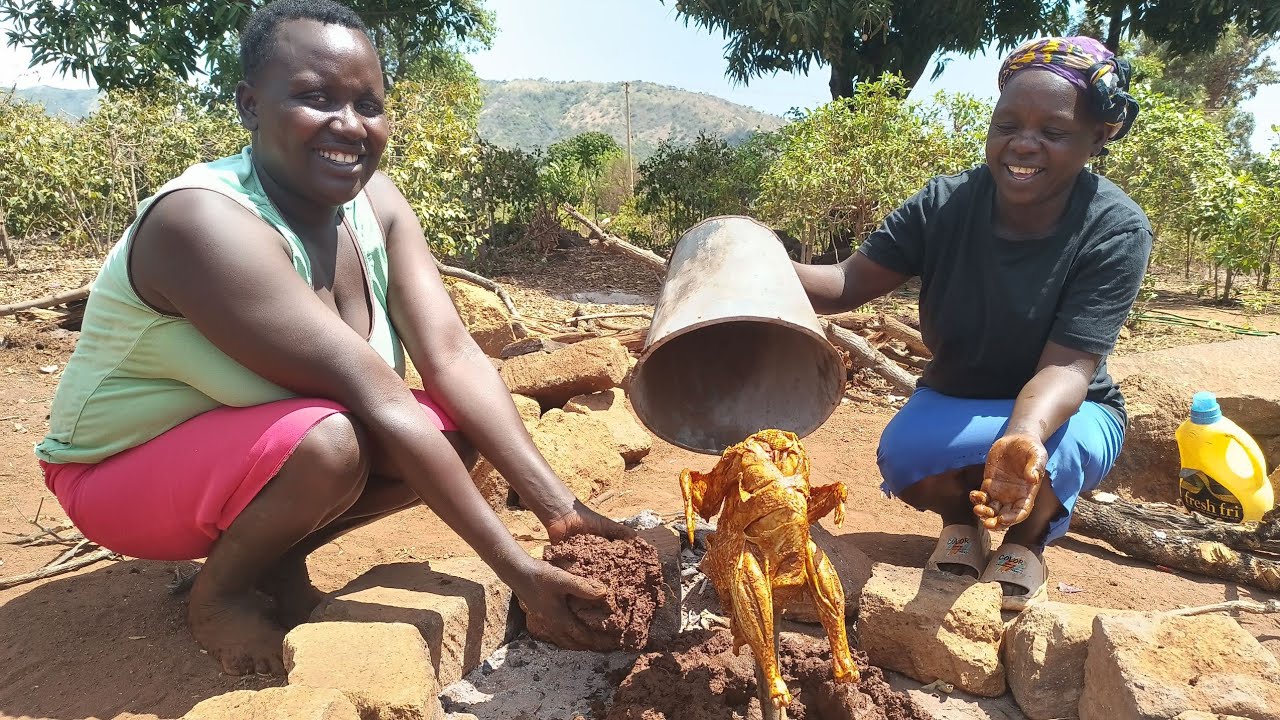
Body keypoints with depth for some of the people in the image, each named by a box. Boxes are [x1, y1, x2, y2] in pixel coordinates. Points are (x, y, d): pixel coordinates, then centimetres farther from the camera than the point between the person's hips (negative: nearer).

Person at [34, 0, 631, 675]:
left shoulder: (373, 198, -9)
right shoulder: (207, 222, -31)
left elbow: (451, 355, -18)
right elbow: (381, 404, -37)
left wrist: (558, 507, -27)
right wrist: (517, 569, -35)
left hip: (270, 441, 7)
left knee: (456, 427, -13)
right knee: (329, 442, -35)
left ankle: (278, 557, 5)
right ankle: (217, 590, -3)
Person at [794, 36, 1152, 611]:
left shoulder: (1115, 232, -23)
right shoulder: (945, 204, -16)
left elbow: (1067, 366, -31)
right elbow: (847, 283, -17)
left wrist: (1024, 435, -53)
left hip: (1058, 411, -1)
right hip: (954, 403, 2)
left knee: (1042, 456, -35)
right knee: (903, 454, -30)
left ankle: (1026, 542, 3)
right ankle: (961, 522, 8)